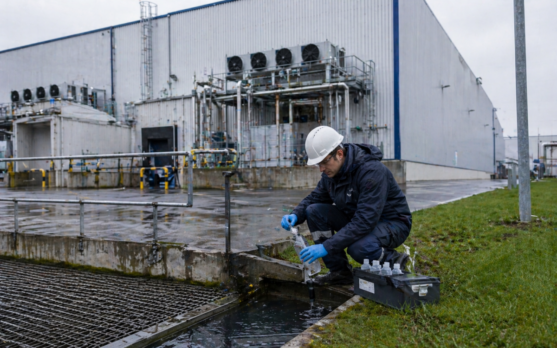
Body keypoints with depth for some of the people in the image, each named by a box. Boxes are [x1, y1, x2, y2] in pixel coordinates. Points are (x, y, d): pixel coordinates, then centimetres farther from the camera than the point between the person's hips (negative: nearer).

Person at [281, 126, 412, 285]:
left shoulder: (372, 171, -30)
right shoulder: (331, 171, -6)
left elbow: (365, 221, -35)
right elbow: (315, 198, 7)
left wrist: (327, 247, -37)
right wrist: (295, 215, -15)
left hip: (393, 223, -8)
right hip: (358, 219, 8)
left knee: (358, 248, -38)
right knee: (314, 211, -10)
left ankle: (393, 261, -3)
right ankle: (340, 272, -2)